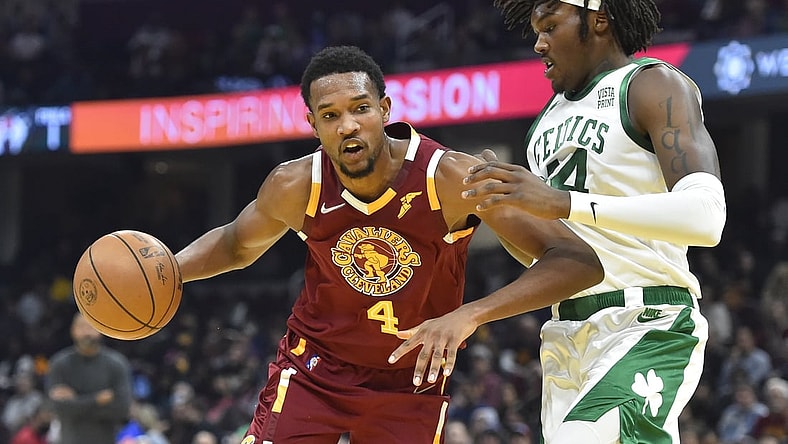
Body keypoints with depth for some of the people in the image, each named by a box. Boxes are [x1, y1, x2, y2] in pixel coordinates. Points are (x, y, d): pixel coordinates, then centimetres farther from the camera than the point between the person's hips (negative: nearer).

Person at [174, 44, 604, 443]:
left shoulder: (450, 177, -27)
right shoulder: (295, 187, -18)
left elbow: (578, 261, -32)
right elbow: (236, 245, 7)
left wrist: (469, 315, -44)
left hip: (412, 380, -1)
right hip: (314, 369, 1)